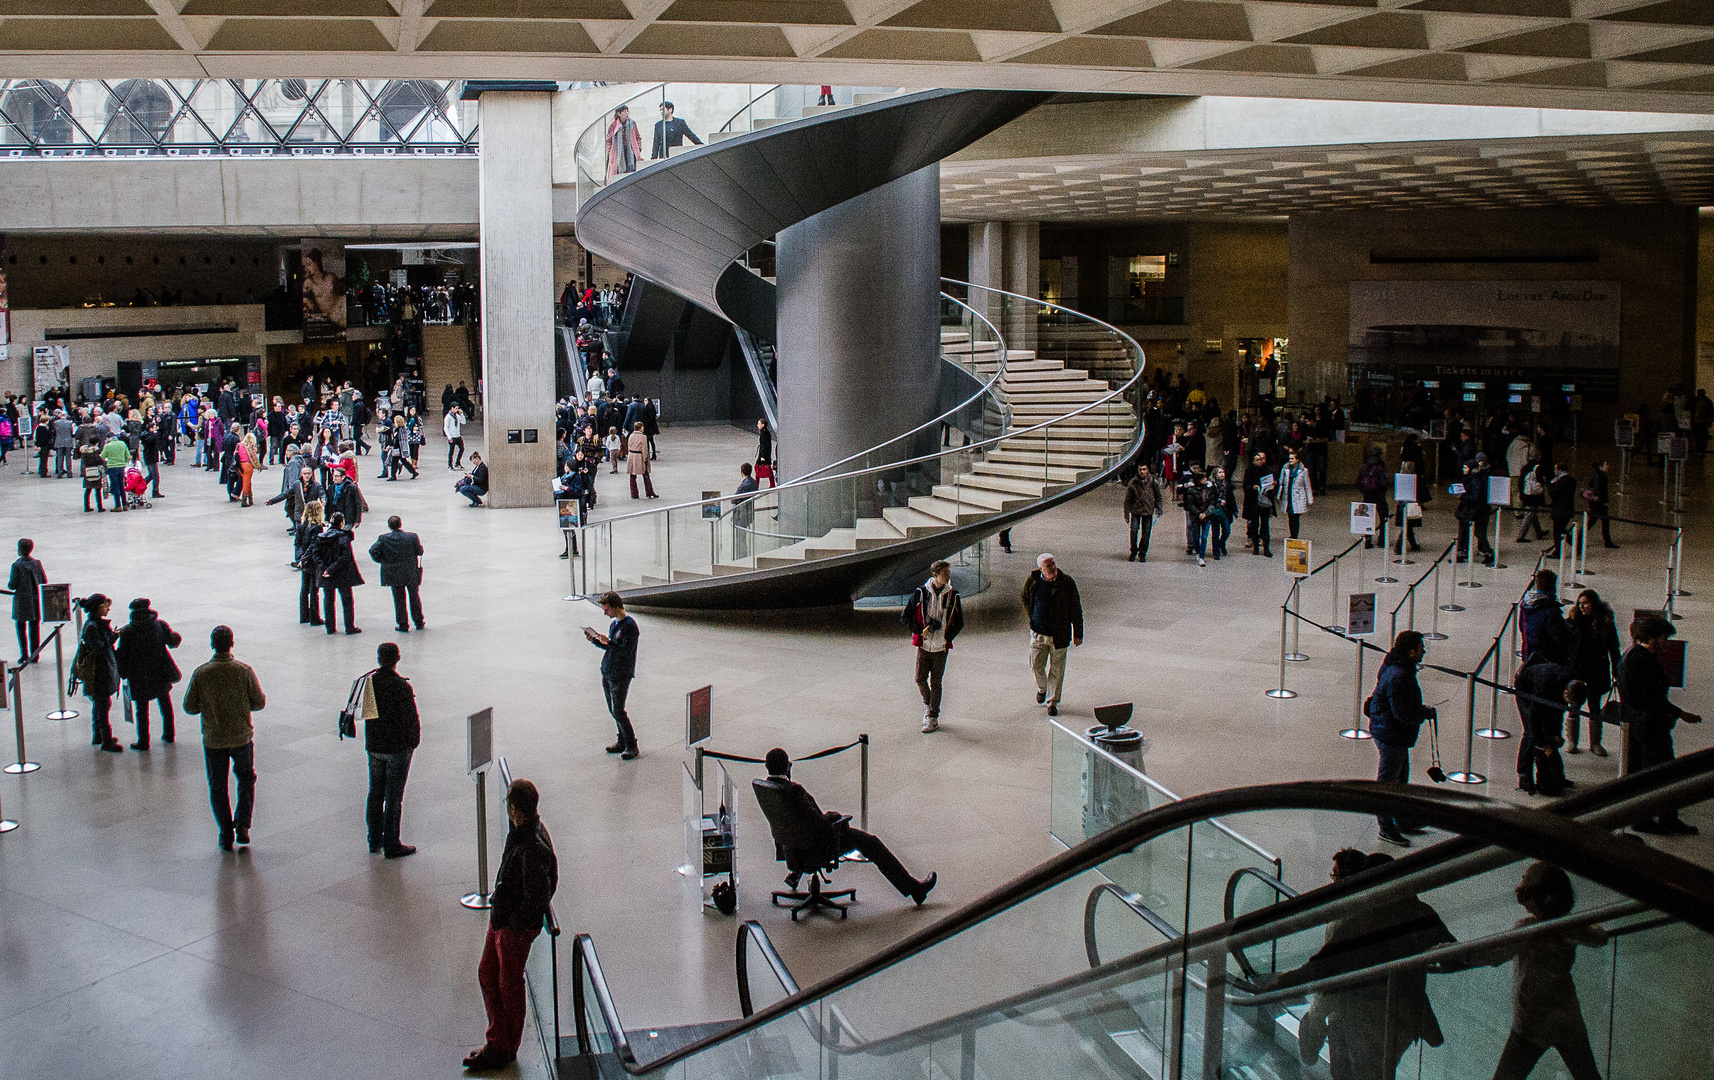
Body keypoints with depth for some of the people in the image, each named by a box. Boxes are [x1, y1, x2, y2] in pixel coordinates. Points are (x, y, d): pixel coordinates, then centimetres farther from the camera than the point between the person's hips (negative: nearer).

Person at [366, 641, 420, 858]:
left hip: (374, 745, 5)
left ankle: (375, 841, 27)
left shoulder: (368, 682, -3)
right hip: (397, 748, -5)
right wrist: (413, 741, -1)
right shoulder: (401, 686, -20)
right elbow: (412, 718, -18)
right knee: (393, 798, 2)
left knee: (375, 794, 17)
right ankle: (391, 845, 8)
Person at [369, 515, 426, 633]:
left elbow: (373, 551, -14)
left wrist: (381, 561, 1)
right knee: (414, 597, 16)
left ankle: (403, 625, 14)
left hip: (393, 574, 0)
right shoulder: (412, 537, -11)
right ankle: (419, 622, 25)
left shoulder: (383, 539, -9)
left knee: (399, 599, 11)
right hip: (411, 573, 0)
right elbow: (420, 551, -5)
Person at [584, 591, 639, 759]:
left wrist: (609, 642, -27)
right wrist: (594, 640, 8)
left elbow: (627, 651, -21)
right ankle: (622, 742, 22)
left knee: (618, 712, -7)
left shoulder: (630, 626, -15)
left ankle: (631, 746, 2)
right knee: (613, 710, 12)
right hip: (607, 673, 9)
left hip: (621, 676, -9)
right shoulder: (614, 624, 13)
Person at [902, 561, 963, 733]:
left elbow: (959, 623, 9)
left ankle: (933, 719, 9)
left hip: (941, 647, 0)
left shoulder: (953, 596, 0)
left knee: (936, 683, 2)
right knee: (920, 679, 0)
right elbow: (906, 617, 3)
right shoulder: (920, 593, -3)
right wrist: (920, 631, -7)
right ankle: (927, 703, 31)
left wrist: (947, 638, -1)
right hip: (923, 644, 0)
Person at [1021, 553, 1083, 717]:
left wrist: (1078, 634, -3)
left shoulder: (1066, 582, -13)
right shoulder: (1033, 580, -7)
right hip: (1038, 633, 2)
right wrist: (1031, 615, 9)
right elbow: (1025, 598, 16)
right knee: (1036, 666, 10)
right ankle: (1042, 688, 42)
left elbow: (1076, 609, -5)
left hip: (1059, 635, -2)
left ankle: (1053, 702, 22)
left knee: (1056, 670, 6)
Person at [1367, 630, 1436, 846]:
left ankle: (1402, 821, 39)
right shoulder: (1398, 676, -29)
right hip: (1391, 737, -11)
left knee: (1401, 778, 24)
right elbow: (1404, 714, -28)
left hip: (1397, 736, 11)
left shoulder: (1400, 669, 5)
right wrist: (1427, 713, -13)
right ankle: (1386, 829, 15)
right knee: (1388, 782, 3)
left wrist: (1421, 709, 5)